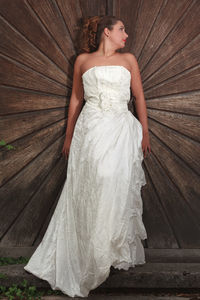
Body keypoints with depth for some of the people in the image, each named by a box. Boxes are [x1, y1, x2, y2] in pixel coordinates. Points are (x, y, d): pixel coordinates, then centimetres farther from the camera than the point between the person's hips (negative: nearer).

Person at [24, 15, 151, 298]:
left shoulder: (128, 59, 14)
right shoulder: (83, 60, 12)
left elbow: (139, 97, 13)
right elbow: (76, 99, 15)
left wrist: (145, 133, 7)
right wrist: (68, 137, 14)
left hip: (121, 131, 1)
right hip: (90, 130, -1)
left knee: (118, 189, -3)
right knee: (86, 192, -2)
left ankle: (118, 249, 16)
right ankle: (86, 256, 14)